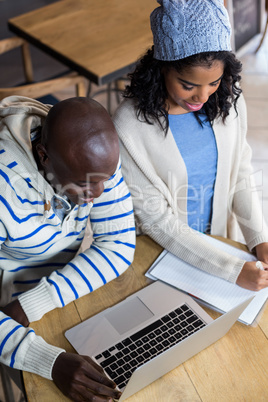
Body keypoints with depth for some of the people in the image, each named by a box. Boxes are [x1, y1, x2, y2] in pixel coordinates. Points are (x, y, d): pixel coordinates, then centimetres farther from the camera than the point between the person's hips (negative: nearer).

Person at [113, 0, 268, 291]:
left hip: (218, 241, 3)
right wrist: (233, 270, -23)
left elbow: (241, 175, 1)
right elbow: (157, 221, -21)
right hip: (161, 252, -2)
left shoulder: (229, 102, -11)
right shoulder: (129, 127, -26)